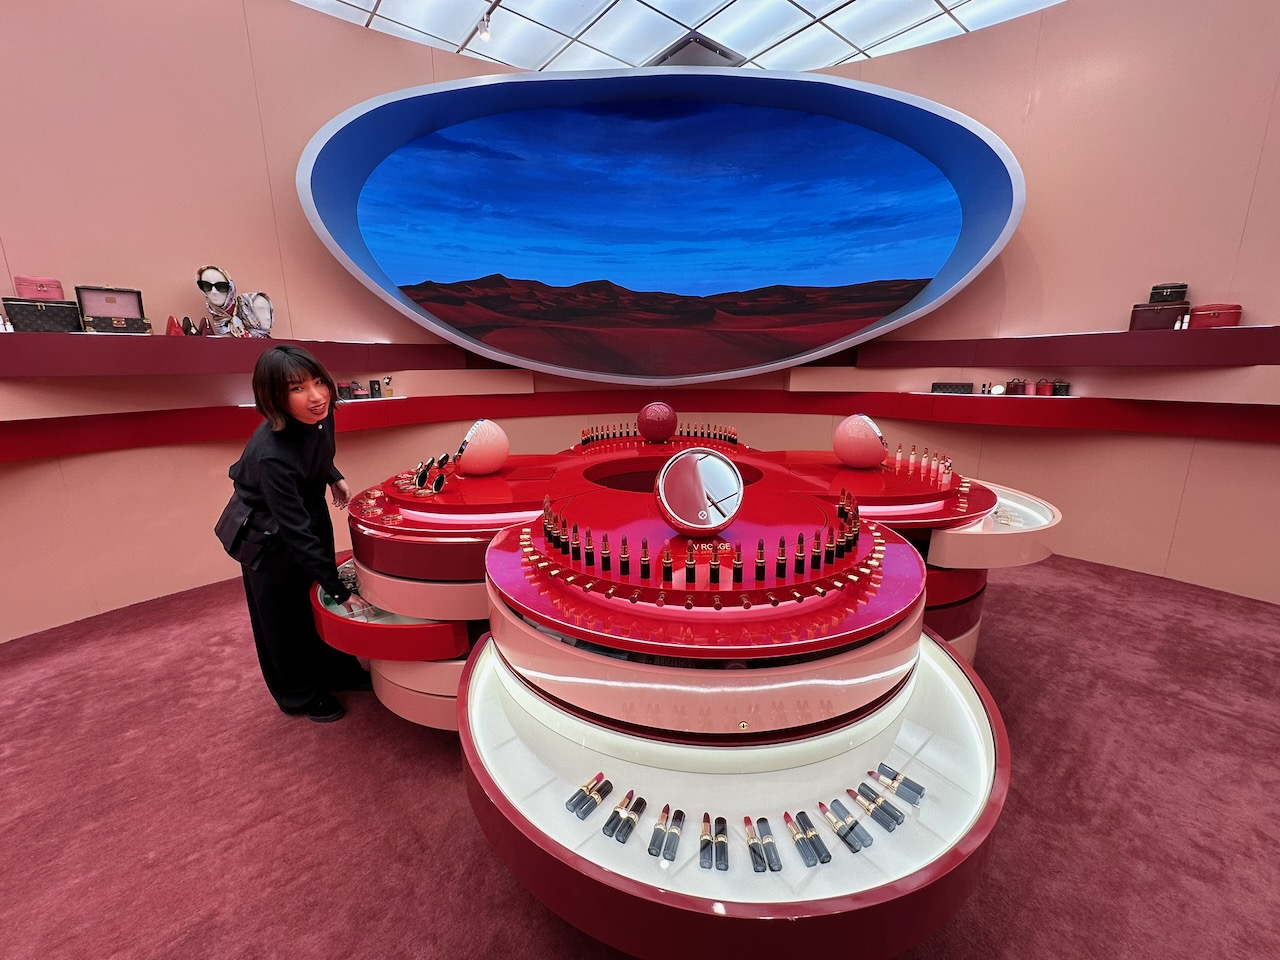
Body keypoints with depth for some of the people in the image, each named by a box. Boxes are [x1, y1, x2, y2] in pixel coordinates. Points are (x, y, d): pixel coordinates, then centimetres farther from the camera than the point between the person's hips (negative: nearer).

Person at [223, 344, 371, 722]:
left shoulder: (320, 414, -19)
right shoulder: (272, 454, -38)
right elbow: (296, 534, -34)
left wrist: (335, 478, -4)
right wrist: (340, 590, -30)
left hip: (309, 509, 6)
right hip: (269, 531, -6)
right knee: (285, 614, 12)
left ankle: (338, 671, 38)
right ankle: (299, 694, 34)